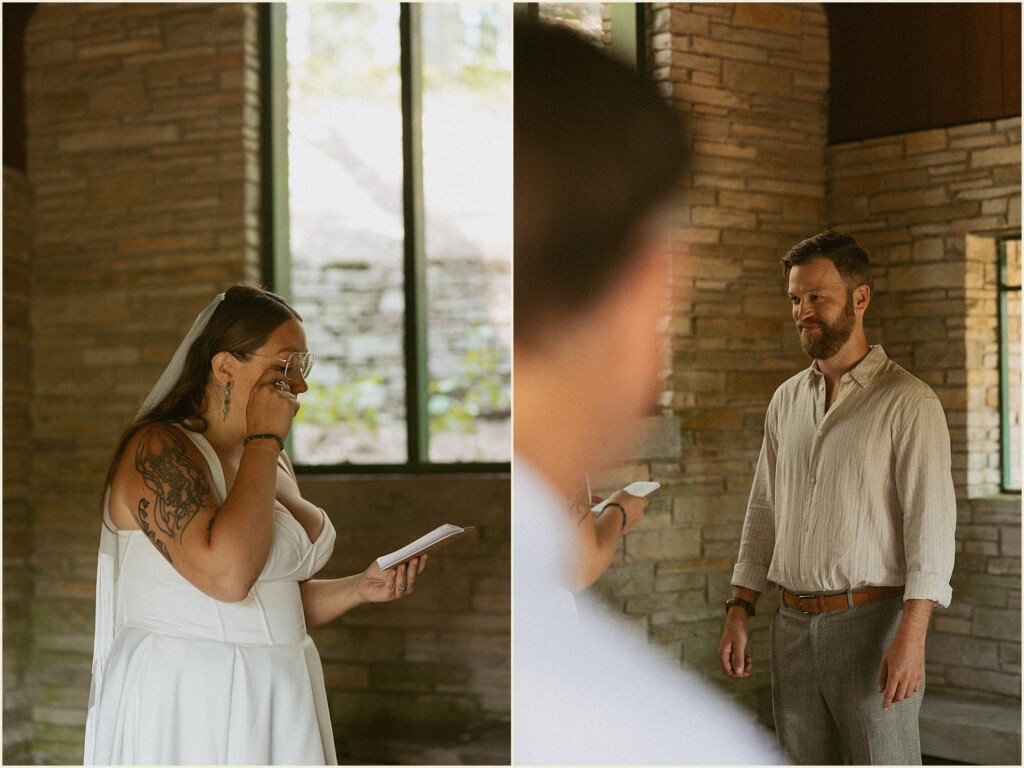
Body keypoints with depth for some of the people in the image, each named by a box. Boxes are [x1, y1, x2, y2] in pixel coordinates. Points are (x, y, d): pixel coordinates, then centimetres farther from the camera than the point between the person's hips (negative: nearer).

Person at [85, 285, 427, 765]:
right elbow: (227, 574, -29)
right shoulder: (159, 450, -15)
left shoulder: (271, 461, 11)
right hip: (186, 707, -8)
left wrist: (359, 588, 0)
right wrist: (263, 440, -21)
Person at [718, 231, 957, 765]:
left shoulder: (907, 402, -7)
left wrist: (912, 635, -21)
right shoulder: (786, 401, 12)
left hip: (871, 620, -6)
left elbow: (932, 522, -13)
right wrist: (739, 611, 10)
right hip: (794, 623, 6)